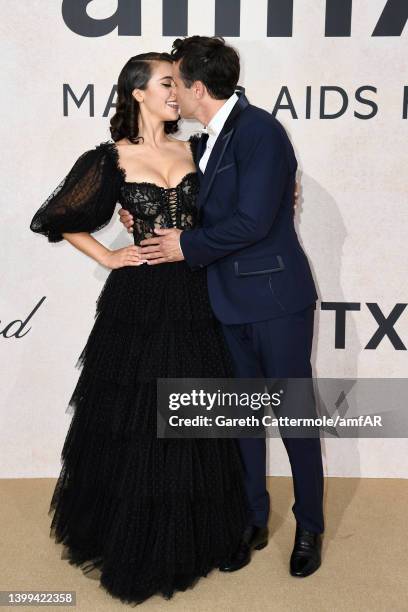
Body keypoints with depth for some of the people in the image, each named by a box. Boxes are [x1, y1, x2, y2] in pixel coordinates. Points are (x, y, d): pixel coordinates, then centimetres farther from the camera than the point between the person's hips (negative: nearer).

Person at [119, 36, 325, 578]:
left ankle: (309, 529, 26)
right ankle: (253, 522, 32)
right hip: (230, 303, 8)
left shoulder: (259, 130, -14)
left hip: (275, 300, -8)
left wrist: (187, 246, -12)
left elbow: (251, 221, -23)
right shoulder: (209, 141, 12)